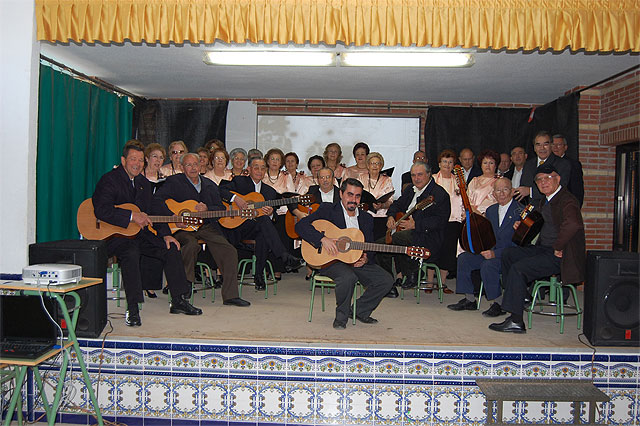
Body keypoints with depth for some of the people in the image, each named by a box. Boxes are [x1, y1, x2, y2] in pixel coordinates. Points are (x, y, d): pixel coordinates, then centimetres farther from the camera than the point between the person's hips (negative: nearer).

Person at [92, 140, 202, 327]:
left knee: (171, 248, -6)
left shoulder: (144, 183, 13)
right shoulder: (109, 179, -10)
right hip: (113, 235, -7)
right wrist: (132, 216, -27)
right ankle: (132, 309, -30)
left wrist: (165, 235, 0)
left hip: (138, 234, 7)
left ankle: (178, 301, 2)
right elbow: (101, 211, -23)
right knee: (131, 253, -36)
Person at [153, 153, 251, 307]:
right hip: (182, 227, -4)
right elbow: (156, 200, -9)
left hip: (206, 226, 4)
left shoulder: (210, 185, 17)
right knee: (191, 245, -36)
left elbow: (221, 209, 11)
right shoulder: (174, 182, 4)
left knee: (230, 252, -13)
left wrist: (207, 208, -11)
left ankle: (230, 295, -5)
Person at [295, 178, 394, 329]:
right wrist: (323, 239, -22)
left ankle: (360, 311, 6)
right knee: (348, 277, -36)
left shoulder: (367, 219, 15)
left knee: (386, 280, -14)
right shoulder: (327, 210, 1)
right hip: (331, 260, -5)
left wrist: (366, 259, -6)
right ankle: (341, 316, -9)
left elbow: (370, 249, 18)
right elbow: (300, 226, -10)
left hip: (357, 261, 5)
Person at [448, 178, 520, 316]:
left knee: (488, 265, -32)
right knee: (464, 258, -10)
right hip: (491, 252, 7)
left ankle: (497, 304, -14)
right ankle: (469, 300, -1)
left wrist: (495, 253, -26)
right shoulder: (491, 210, 14)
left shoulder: (520, 211, -10)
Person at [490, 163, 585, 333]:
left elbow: (573, 224, -36)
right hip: (543, 249, 10)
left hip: (559, 256, -10)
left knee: (519, 268, -22)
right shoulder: (543, 201, 15)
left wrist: (558, 247, -26)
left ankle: (516, 321, -19)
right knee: (508, 254, 9)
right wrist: (523, 224, 12)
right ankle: (518, 295, 14)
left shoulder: (567, 200, -16)